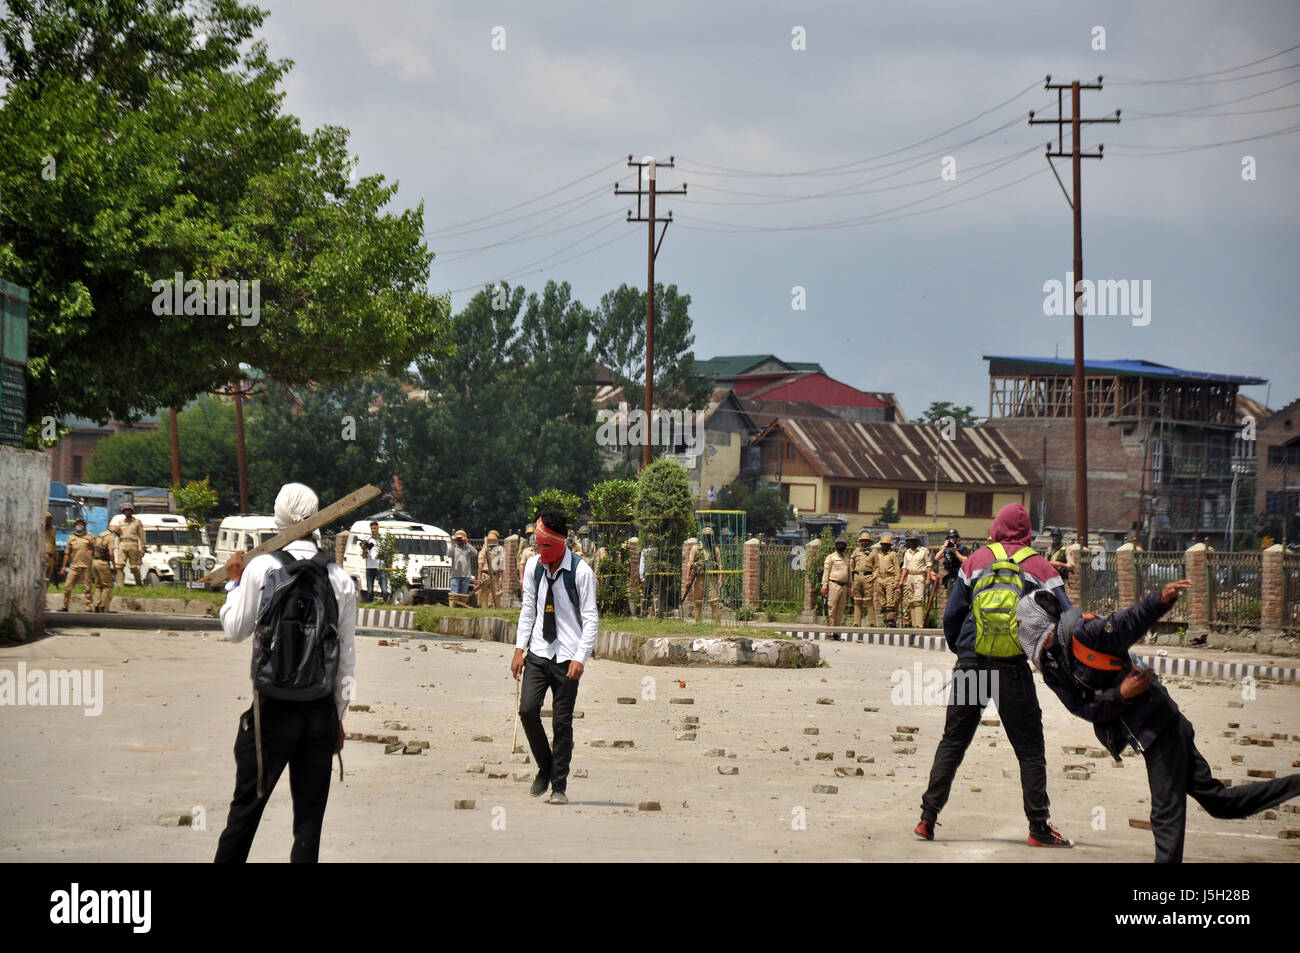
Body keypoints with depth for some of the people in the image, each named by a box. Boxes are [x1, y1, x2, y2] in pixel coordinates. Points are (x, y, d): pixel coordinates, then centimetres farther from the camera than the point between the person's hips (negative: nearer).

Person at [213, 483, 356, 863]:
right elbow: (347, 654, 5)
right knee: (309, 815, 5)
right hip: (321, 709, 2)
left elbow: (235, 629, 0)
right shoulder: (340, 578, 0)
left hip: (273, 708, -2)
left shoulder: (262, 567, -9)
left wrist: (233, 582, 16)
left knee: (247, 805, 6)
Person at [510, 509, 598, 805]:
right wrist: (520, 649, 5)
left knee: (562, 721, -2)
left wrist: (580, 658, -15)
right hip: (538, 653, 4)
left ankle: (559, 785, 9)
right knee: (528, 710, -8)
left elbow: (591, 618, -8)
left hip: (567, 656, -4)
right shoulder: (533, 566, 3)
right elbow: (527, 609, 11)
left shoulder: (581, 572, -10)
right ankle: (544, 769, 14)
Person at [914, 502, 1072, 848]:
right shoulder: (1039, 567, 2)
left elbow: (951, 616, 7)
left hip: (971, 663, 2)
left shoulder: (976, 561, 6)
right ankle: (1038, 827, 1)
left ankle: (928, 818, 7)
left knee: (952, 742, 11)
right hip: (1014, 670, -2)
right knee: (1030, 748, 5)